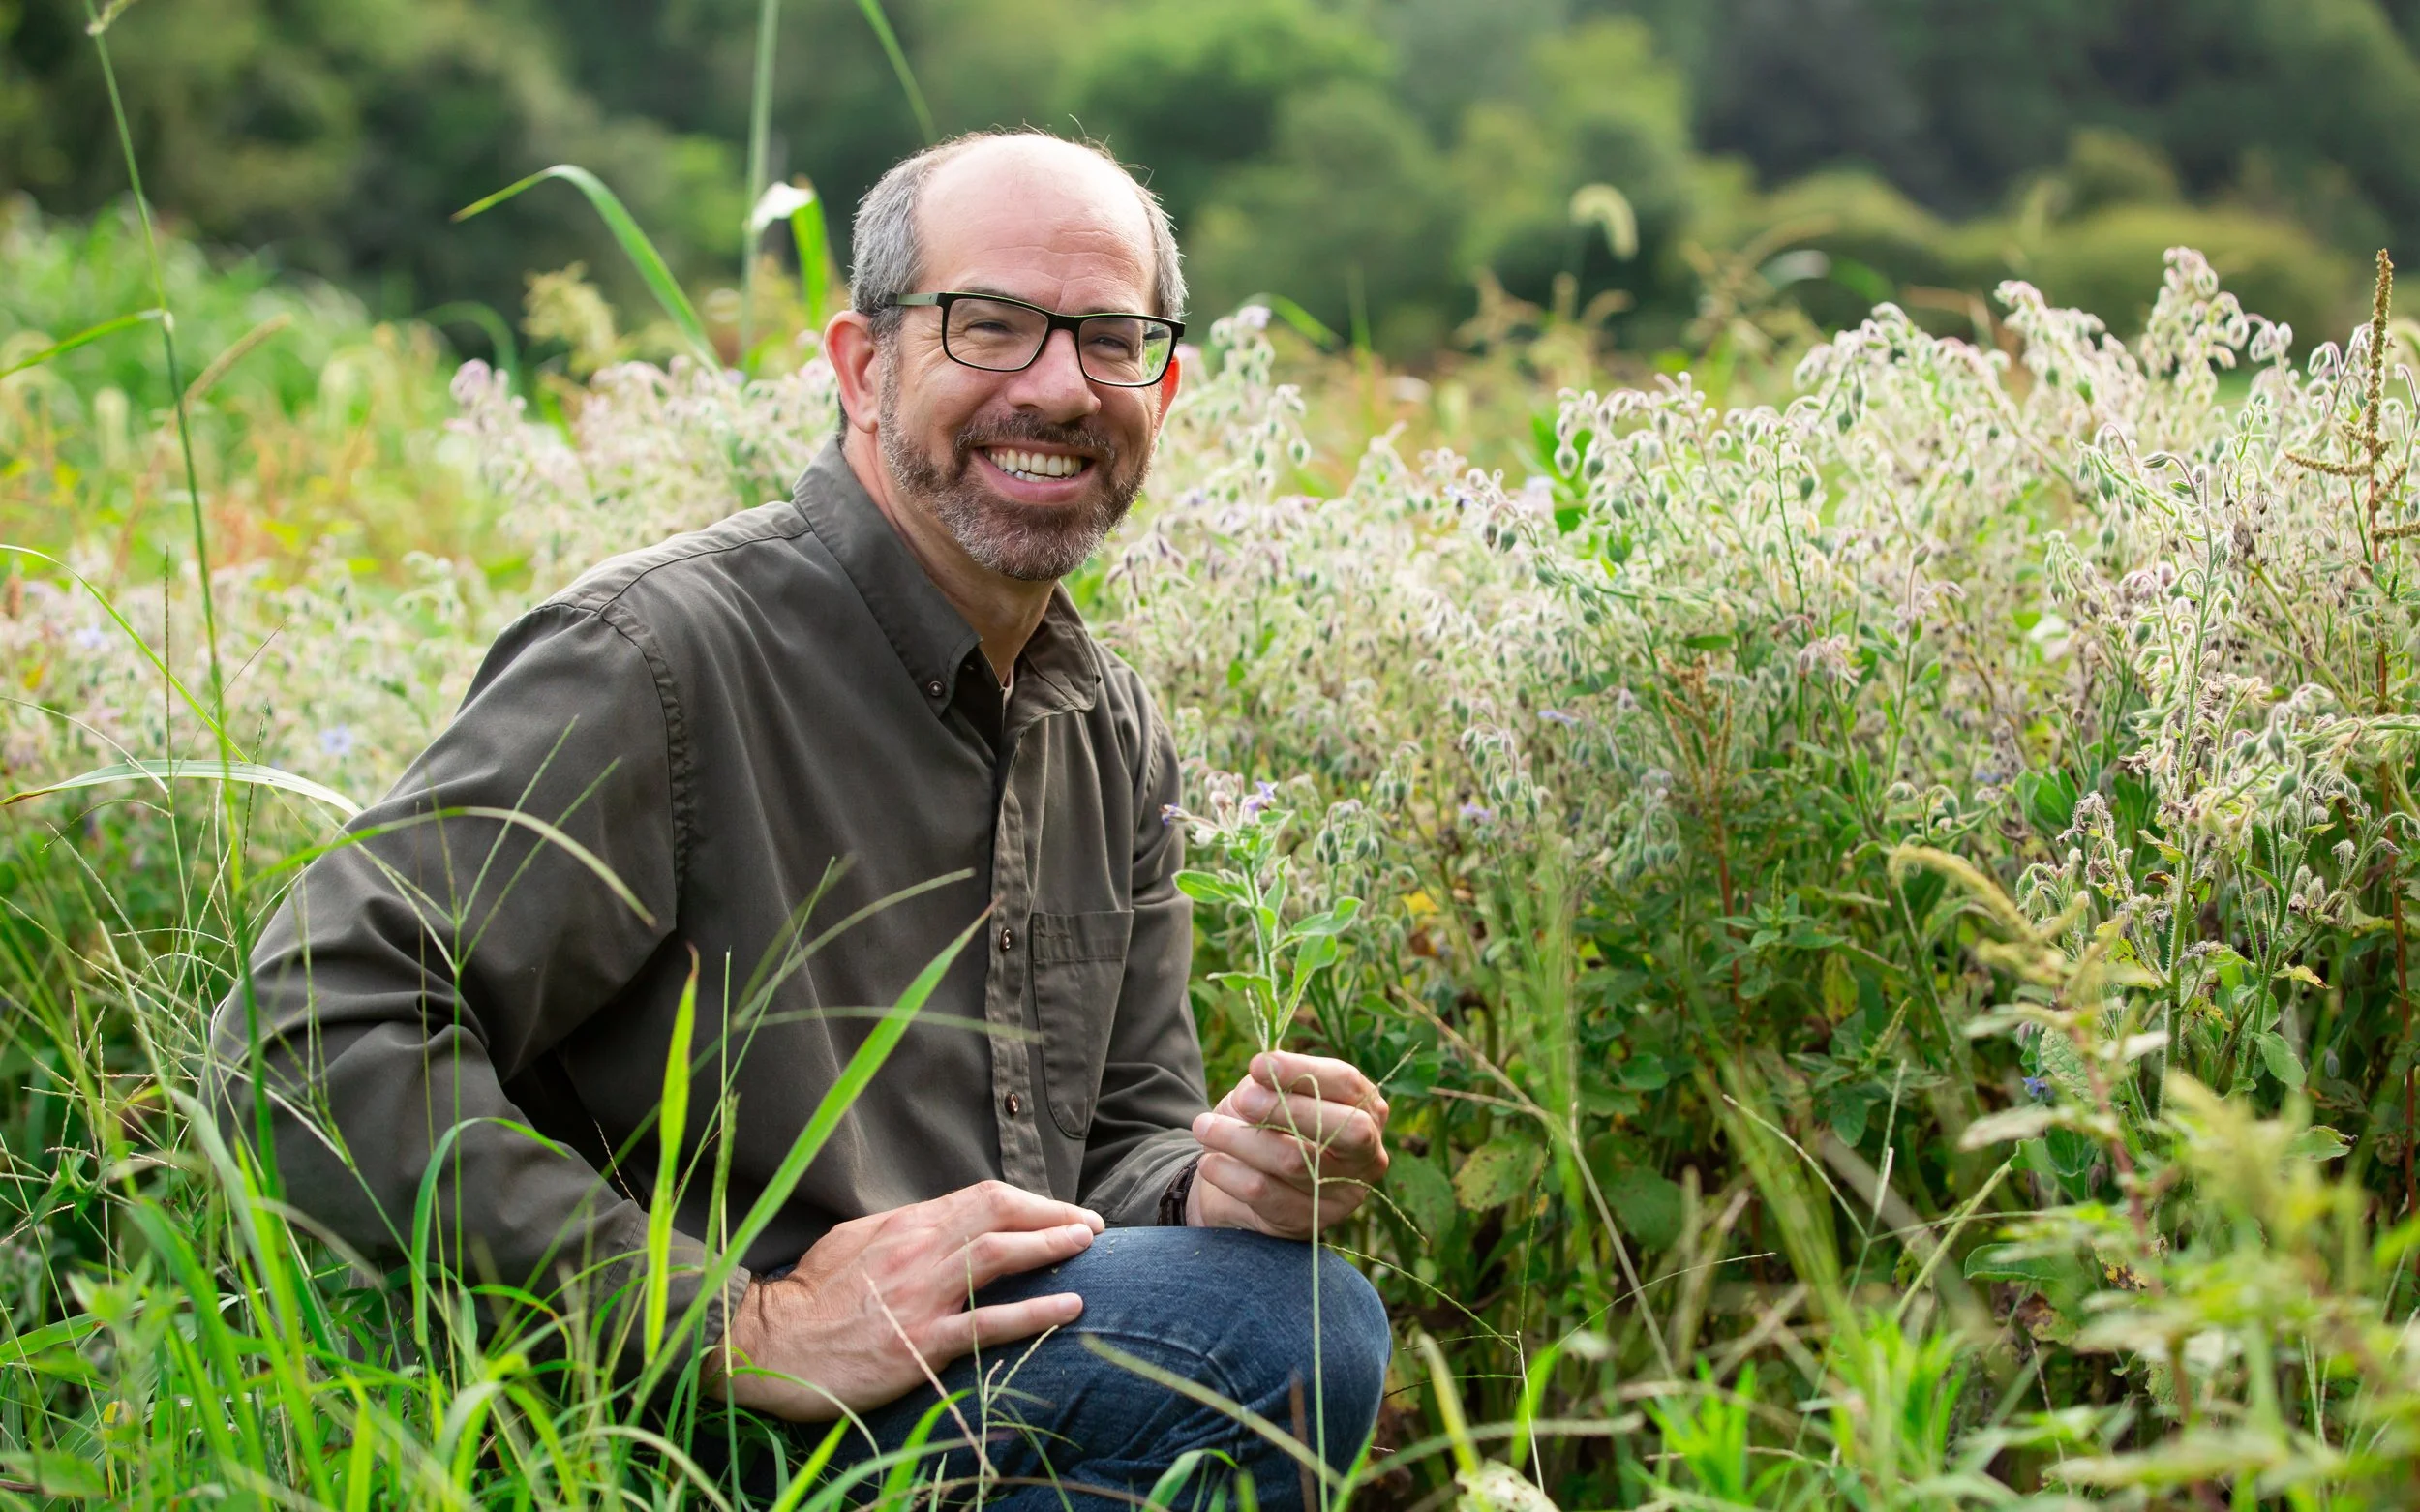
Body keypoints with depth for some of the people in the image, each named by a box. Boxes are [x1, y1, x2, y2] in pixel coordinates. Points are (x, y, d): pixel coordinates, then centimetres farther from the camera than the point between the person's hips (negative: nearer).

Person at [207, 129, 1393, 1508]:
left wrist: (1221, 1187, -8)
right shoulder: (662, 656, -15)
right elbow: (307, 1040, -22)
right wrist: (741, 1327, -24)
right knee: (1293, 1333, -21)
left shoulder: (1115, 733, 12)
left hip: (990, 1376, 8)